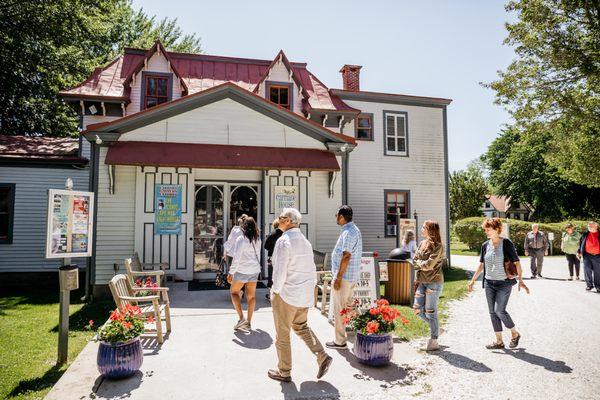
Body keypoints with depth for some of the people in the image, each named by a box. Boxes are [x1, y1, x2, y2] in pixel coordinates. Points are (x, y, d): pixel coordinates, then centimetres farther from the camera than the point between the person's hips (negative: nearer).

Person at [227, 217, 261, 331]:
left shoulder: (241, 239, -13)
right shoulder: (257, 240, 4)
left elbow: (236, 258, -16)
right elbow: (257, 255, 11)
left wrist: (231, 272, -10)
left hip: (242, 270, -5)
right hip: (254, 270, 5)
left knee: (234, 292, 12)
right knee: (251, 296, 10)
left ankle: (241, 318, 0)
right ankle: (248, 322, 14)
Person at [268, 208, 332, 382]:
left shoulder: (283, 241, -18)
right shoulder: (305, 241, 7)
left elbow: (280, 271, -21)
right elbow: (312, 269, 11)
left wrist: (275, 291, -7)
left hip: (287, 294, -8)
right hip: (304, 294, 8)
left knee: (282, 333, 9)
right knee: (301, 326, 24)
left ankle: (284, 372, 22)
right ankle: (322, 357, 14)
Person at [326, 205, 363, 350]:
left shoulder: (348, 233, -19)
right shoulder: (354, 230, 13)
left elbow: (346, 257, -24)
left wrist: (338, 277, -21)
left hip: (344, 276, -10)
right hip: (352, 276, 10)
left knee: (339, 308, -1)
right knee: (347, 306, 19)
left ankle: (340, 341, 7)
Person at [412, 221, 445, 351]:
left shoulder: (438, 246, -12)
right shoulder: (422, 243, 11)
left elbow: (429, 264, -17)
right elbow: (415, 261, 11)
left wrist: (419, 263, -1)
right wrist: (423, 264, -6)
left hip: (434, 282, -7)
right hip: (422, 281, 7)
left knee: (430, 312, -2)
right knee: (418, 309, 5)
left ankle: (433, 342, 11)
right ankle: (435, 328, 28)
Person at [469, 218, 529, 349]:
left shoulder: (506, 244, -10)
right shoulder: (485, 245, 5)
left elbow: (516, 262, -9)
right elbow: (481, 264, 14)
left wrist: (520, 280, -17)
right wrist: (473, 280, 14)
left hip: (504, 283, -6)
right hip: (489, 283, 6)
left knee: (499, 311, -10)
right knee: (492, 312, 7)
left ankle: (515, 334, 16)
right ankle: (499, 341, 19)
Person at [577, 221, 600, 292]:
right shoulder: (585, 235, 6)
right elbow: (580, 243, 13)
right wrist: (579, 252, 5)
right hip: (587, 255, 2)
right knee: (587, 270, 2)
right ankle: (589, 285, 13)